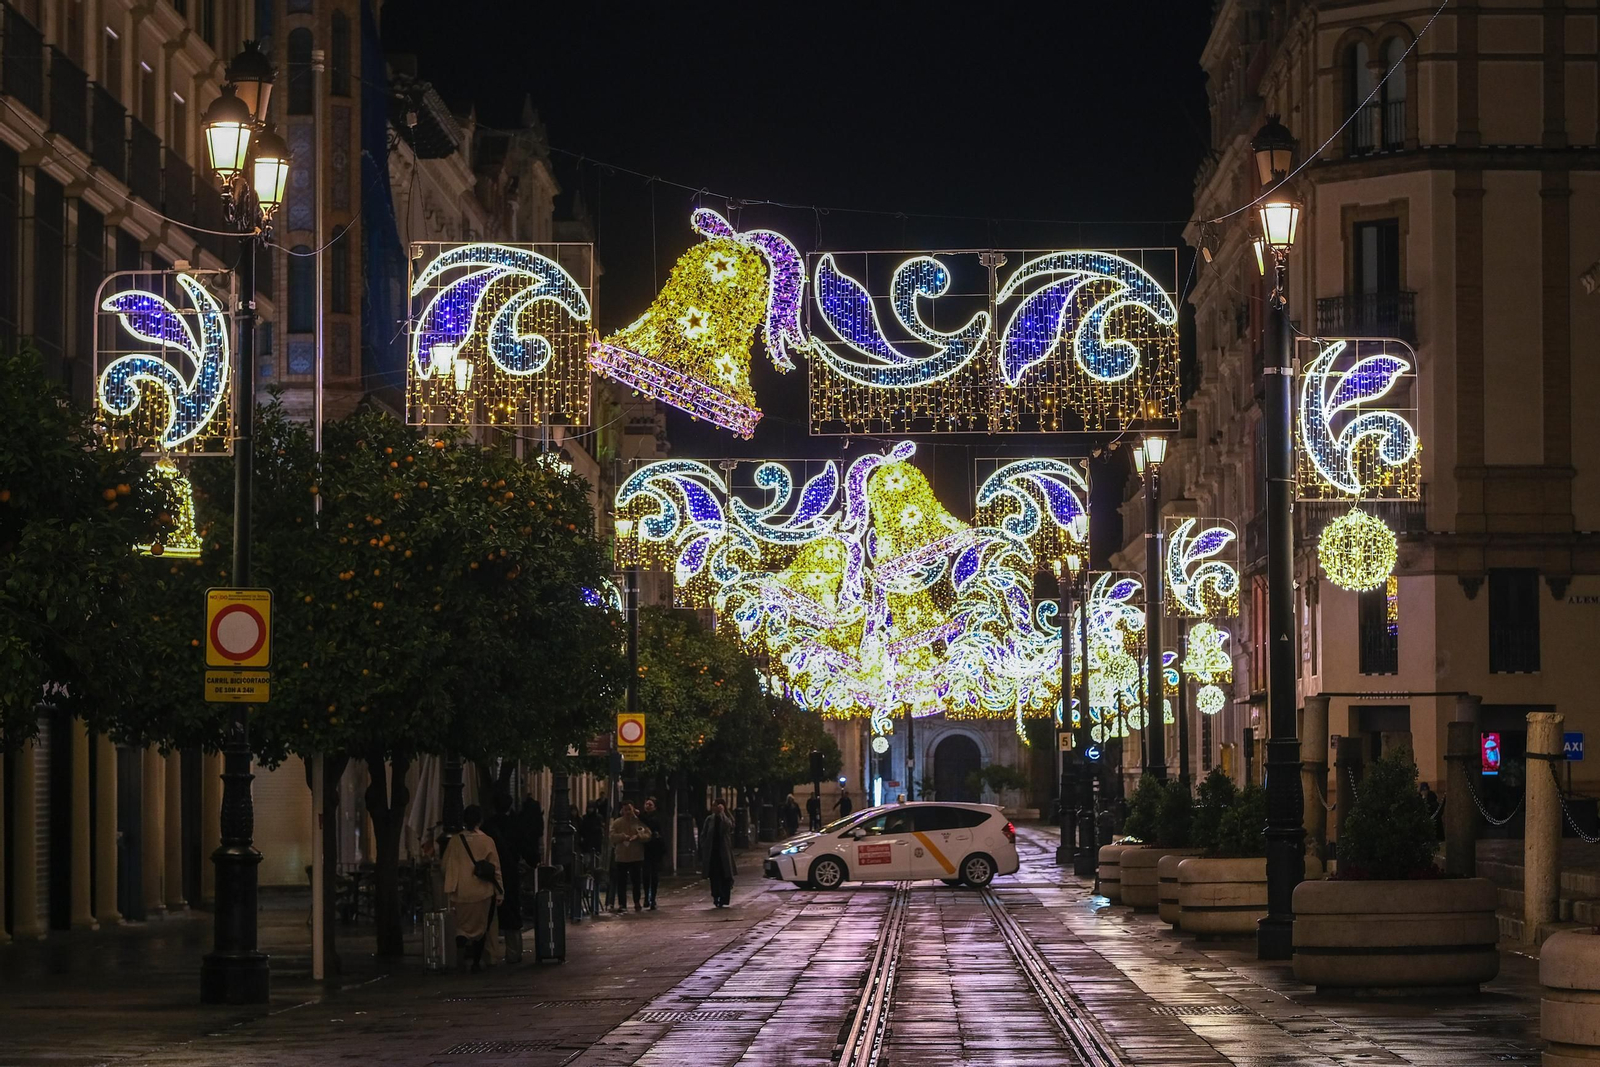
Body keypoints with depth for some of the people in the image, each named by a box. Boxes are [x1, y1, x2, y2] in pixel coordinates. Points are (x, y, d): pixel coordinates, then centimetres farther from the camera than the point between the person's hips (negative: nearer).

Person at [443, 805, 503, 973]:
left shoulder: (455, 841, -3)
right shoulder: (487, 841, -5)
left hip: (461, 892, 1)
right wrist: (499, 892, 5)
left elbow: (448, 866, 0)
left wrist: (448, 890, 9)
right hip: (482, 892, -1)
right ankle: (476, 962, 10)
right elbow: (495, 868, -2)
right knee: (480, 926, 12)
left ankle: (461, 942, -19)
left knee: (462, 925, 13)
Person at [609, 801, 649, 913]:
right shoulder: (617, 823, 3)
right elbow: (612, 836, -4)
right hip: (621, 856, 0)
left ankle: (637, 902, 19)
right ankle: (622, 904, 2)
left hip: (636, 856, 0)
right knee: (621, 882, -2)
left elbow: (647, 835, -4)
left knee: (637, 881, 6)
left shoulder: (639, 822, 1)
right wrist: (622, 837, -21)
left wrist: (638, 836, -21)